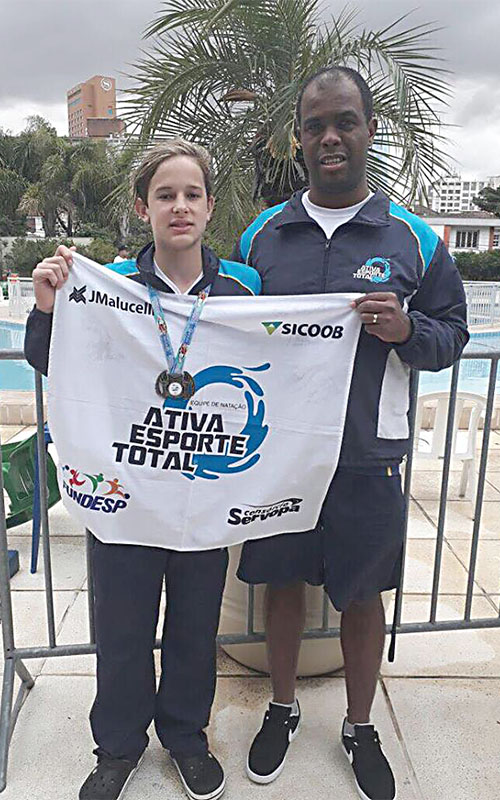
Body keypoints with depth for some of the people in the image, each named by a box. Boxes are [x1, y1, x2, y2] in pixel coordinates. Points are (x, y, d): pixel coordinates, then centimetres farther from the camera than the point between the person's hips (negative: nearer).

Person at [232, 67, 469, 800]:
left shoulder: (412, 238, 0)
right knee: (282, 581, 16)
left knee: (362, 595, 14)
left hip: (368, 457, -1)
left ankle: (360, 727, 40)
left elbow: (452, 334, 4)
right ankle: (282, 708, 43)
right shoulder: (262, 235, 4)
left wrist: (405, 329, -17)